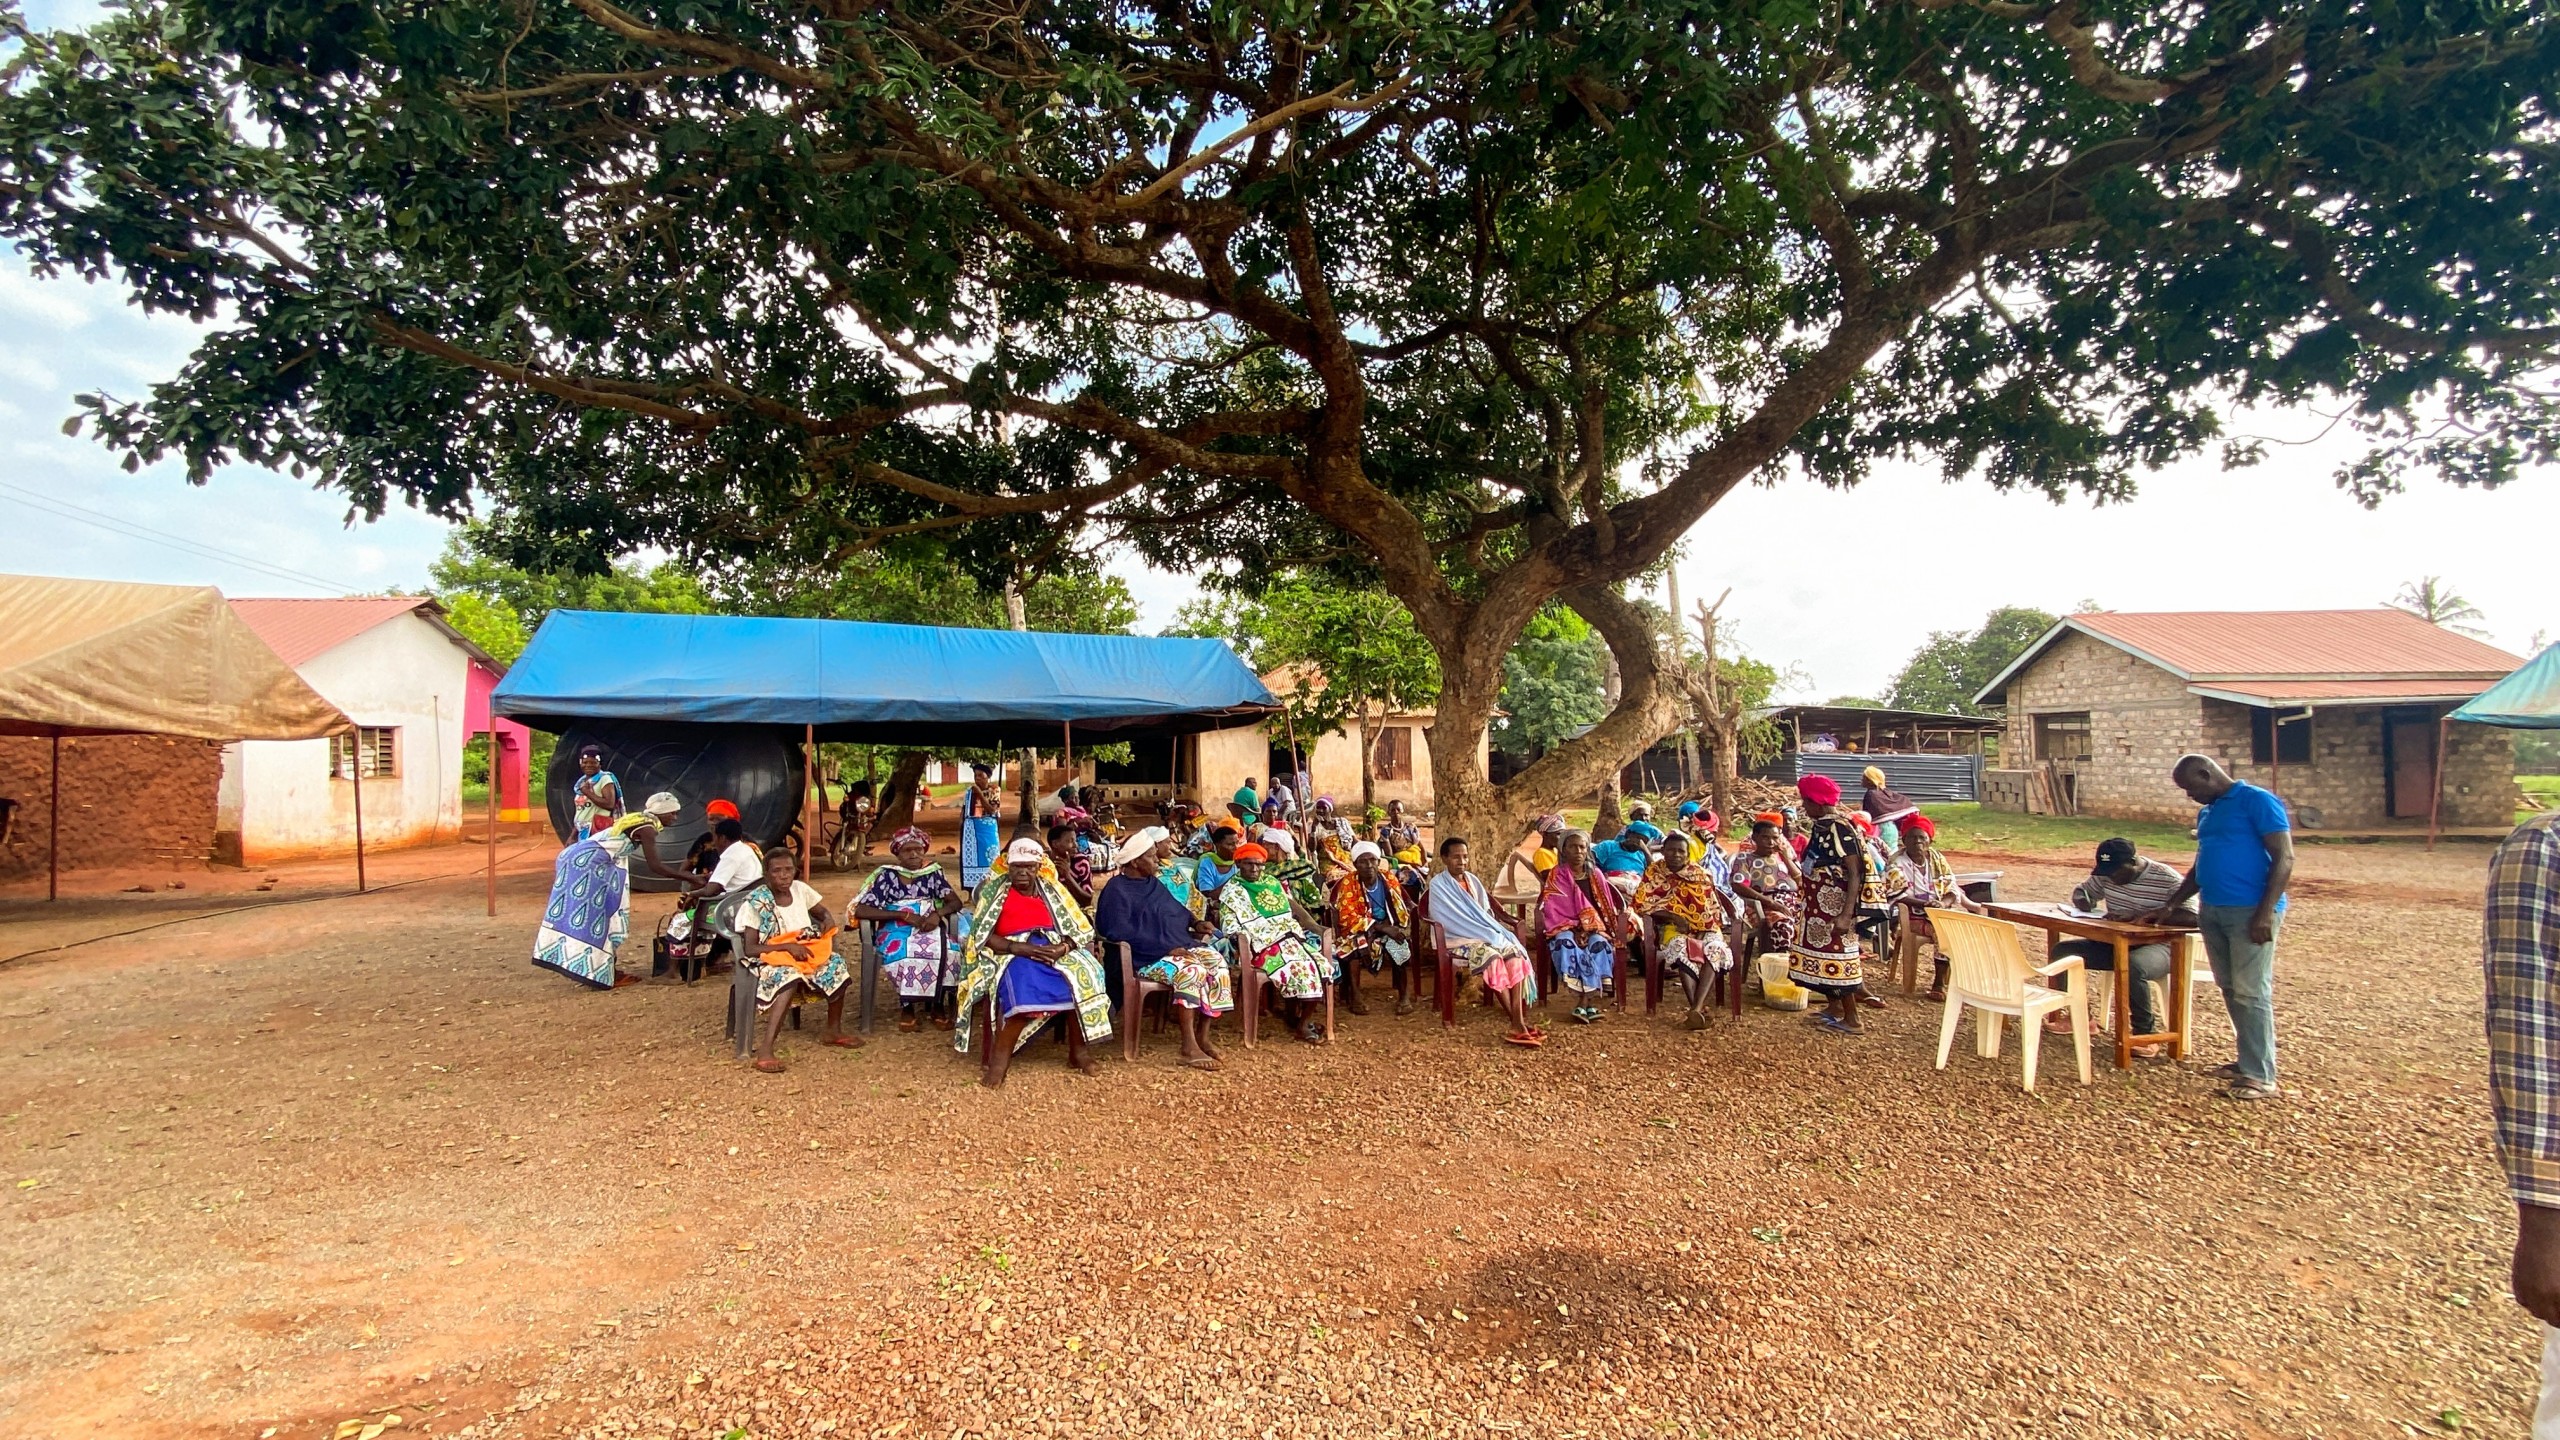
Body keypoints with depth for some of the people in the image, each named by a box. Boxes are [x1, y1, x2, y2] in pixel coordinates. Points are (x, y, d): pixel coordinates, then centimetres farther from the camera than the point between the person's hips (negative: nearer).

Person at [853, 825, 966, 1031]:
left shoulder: (933, 873, 8)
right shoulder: (887, 875, -2)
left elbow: (955, 901, 4)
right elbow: (860, 910, -11)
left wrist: (938, 914, -20)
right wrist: (904, 915, -17)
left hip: (928, 930, 2)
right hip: (895, 932, -2)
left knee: (948, 952, -30)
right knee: (904, 955, -36)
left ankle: (935, 1003, -9)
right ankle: (907, 1005, -11)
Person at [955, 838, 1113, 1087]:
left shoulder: (1051, 890, 14)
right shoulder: (994, 892, 5)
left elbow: (1079, 930, 8)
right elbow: (984, 937, -6)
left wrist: (1063, 948, -15)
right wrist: (1020, 947, -21)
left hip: (1052, 951, 3)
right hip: (1011, 954, -3)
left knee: (1082, 976, -28)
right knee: (1023, 987, -38)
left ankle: (1077, 1052, -18)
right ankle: (1000, 1058, -32)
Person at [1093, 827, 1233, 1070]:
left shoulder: (1153, 884, 17)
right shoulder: (1117, 891, -10)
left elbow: (1177, 910, 28)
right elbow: (1122, 933, -20)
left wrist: (1195, 922, 6)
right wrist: (1167, 948, -23)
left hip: (1178, 946, 8)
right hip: (1144, 958, -8)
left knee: (1217, 961, -15)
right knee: (1191, 970, -33)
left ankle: (1202, 1038, -11)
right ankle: (1189, 1048, -27)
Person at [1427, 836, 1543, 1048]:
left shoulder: (1472, 880, 16)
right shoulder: (1438, 885, -5)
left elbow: (1486, 913, 17)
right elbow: (1452, 921, -13)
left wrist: (1496, 931, -4)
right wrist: (1485, 934, -16)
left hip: (1484, 934, 6)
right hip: (1459, 939, -6)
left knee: (1514, 952, -24)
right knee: (1492, 957, -35)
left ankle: (1519, 1022, -31)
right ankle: (1518, 1024, -31)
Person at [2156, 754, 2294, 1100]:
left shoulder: (2257, 801, -7)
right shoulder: (2207, 813, 18)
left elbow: (2284, 858, -12)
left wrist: (2266, 912, -20)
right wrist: (2167, 908, 23)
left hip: (2250, 912, -8)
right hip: (2212, 911, 8)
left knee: (2251, 993, -7)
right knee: (2230, 990, 11)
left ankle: (2261, 1078, -4)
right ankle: (2248, 1060, 20)